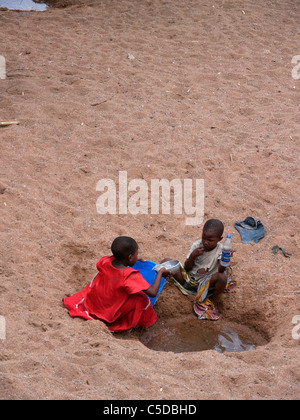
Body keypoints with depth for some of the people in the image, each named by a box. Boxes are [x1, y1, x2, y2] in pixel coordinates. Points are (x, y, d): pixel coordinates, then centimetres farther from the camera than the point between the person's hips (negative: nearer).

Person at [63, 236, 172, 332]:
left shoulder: (105, 262, -10)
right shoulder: (132, 276, -27)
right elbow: (153, 293, -26)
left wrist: (135, 260, 20)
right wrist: (160, 273, -11)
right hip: (110, 315, -6)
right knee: (141, 299, -5)